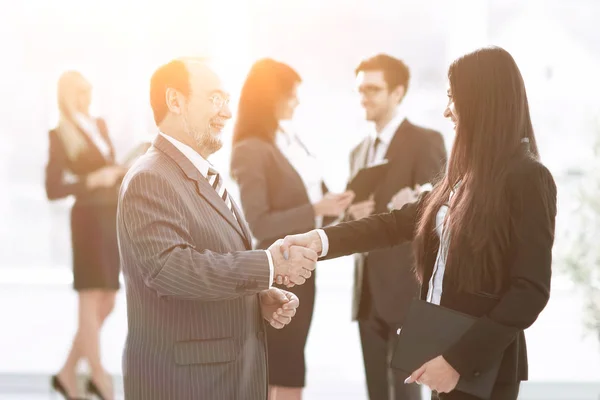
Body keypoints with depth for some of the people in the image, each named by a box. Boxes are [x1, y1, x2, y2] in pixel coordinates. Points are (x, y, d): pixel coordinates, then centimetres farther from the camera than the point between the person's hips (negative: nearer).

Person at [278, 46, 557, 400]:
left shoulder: (529, 179, -13)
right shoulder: (468, 174, 9)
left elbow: (532, 290, -17)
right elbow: (401, 221, 9)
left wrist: (460, 359, -20)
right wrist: (322, 239, -4)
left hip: (482, 364, -7)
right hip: (441, 347, 7)